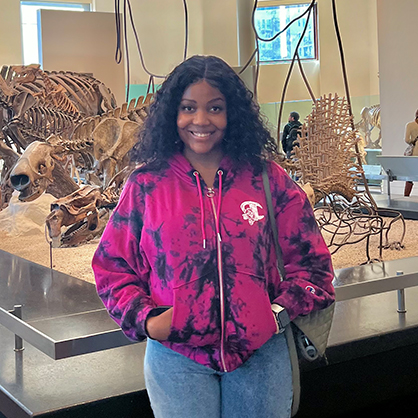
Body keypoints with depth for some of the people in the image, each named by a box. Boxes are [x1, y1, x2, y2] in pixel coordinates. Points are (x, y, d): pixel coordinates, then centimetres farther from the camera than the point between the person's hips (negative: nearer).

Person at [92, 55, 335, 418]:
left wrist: (282, 311, -6)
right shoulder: (146, 185, 1)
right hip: (176, 356, -1)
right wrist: (145, 320, -6)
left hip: (260, 353, 1)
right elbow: (112, 266, 7)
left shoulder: (266, 179, 2)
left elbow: (310, 259, 7)